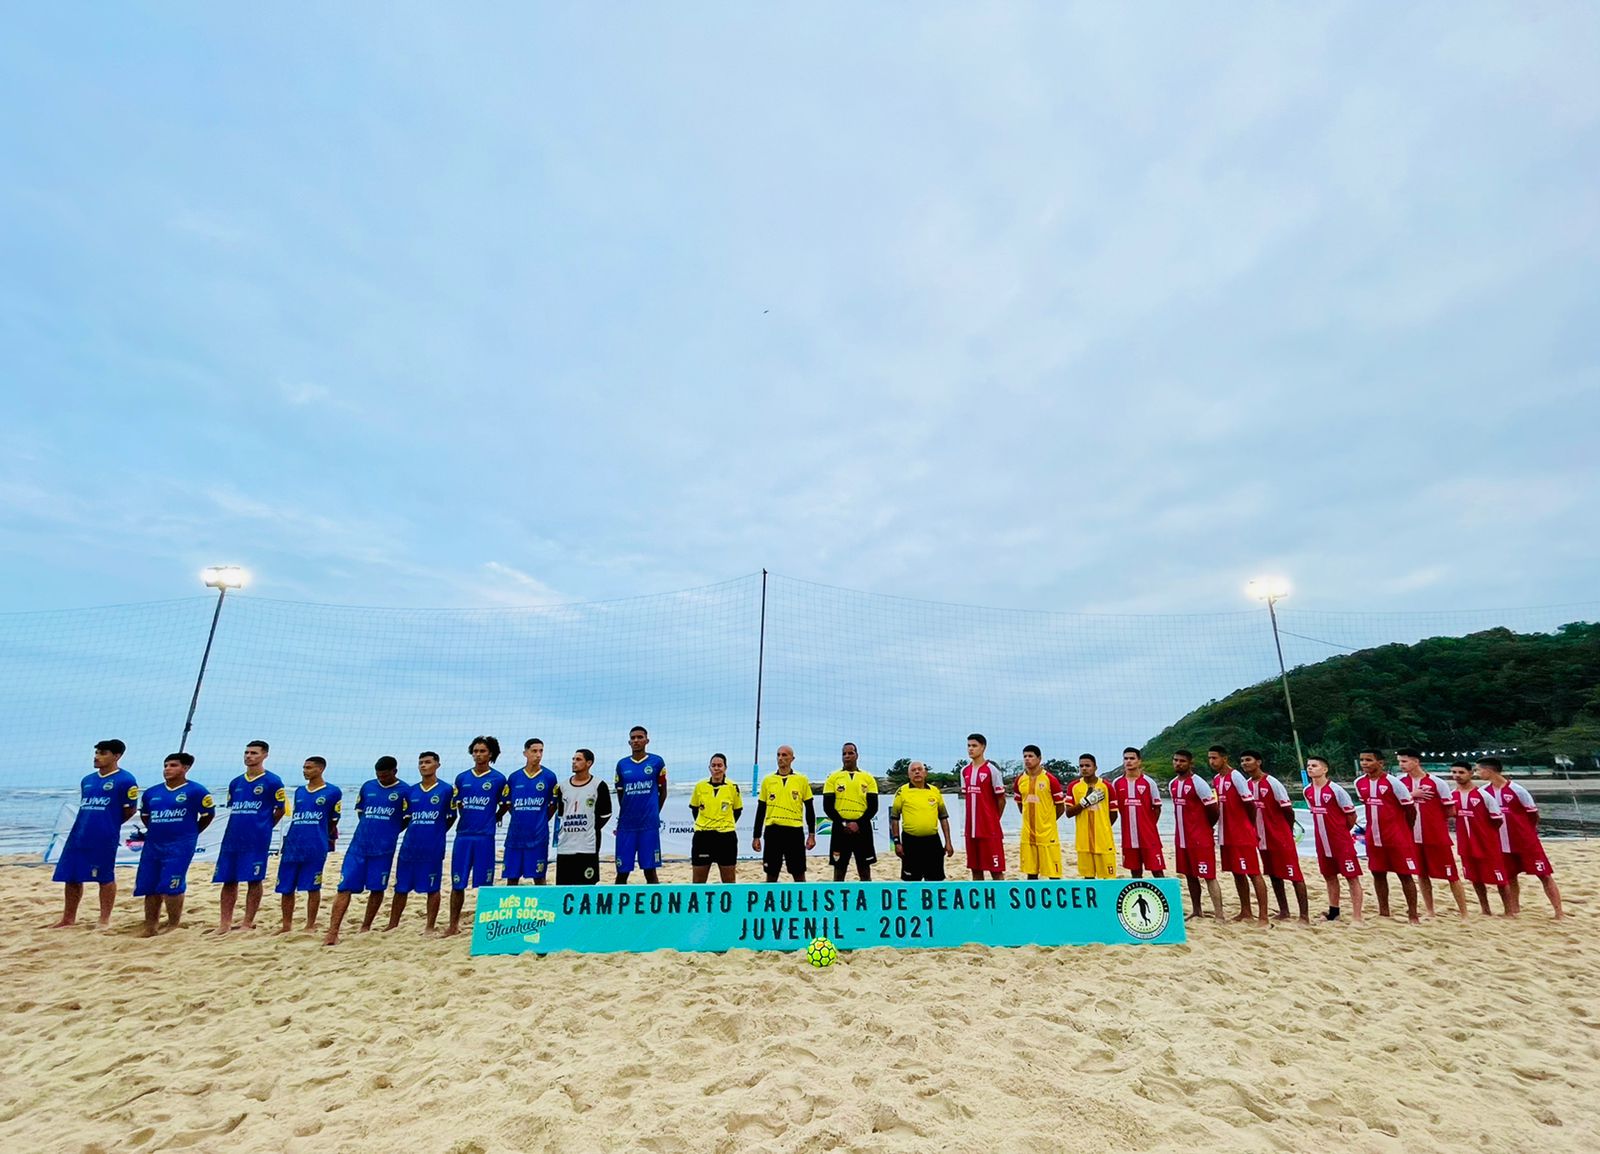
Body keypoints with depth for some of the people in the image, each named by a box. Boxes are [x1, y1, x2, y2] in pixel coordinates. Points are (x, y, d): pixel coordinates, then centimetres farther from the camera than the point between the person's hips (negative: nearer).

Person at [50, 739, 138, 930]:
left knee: (105, 878, 2)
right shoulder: (87, 780, 12)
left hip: (105, 838, -7)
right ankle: (68, 918, 26)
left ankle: (105, 919, 12)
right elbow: (84, 807, 22)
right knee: (70, 877, 12)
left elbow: (131, 809, -6)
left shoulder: (125, 780, -10)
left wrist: (110, 823, 3)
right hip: (77, 836, 7)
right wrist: (87, 825, 9)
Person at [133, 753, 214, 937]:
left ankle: (173, 925, 7)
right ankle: (149, 928, 19)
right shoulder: (151, 792, 8)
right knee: (149, 887, 9)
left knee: (170, 886, -6)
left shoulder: (196, 790, -9)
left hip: (180, 846, -6)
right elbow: (144, 815, 23)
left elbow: (208, 814, -2)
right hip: (152, 844, 6)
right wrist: (156, 831, 14)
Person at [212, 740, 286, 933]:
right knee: (228, 880, 8)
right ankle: (225, 922, 16)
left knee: (254, 880, 0)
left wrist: (263, 827, 4)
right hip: (232, 837, 6)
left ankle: (248, 923, 9)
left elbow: (281, 809, -1)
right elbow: (232, 809, 21)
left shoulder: (272, 781, -5)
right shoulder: (235, 782, 12)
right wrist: (239, 825, 10)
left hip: (257, 840, -6)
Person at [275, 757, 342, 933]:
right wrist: (287, 840, 15)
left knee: (312, 887, 0)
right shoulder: (299, 791, 12)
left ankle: (310, 926, 10)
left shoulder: (332, 792, -4)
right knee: (286, 888, 9)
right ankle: (286, 925, 23)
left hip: (316, 847, -5)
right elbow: (294, 818, 20)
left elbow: (333, 820, 5)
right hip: (292, 846, 5)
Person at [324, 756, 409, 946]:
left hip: (383, 848, -3)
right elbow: (360, 811, 18)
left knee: (377, 888, 6)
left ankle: (365, 928, 21)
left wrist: (389, 832, 3)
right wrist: (370, 829, 9)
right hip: (358, 845, 3)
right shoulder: (367, 786, 8)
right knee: (345, 887, -3)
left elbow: (408, 819, 0)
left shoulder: (404, 791, -4)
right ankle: (333, 932, -2)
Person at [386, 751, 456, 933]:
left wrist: (437, 833, 3)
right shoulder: (410, 791, 8)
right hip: (409, 847, 4)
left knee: (432, 888, 3)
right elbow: (407, 818, 16)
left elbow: (452, 817, 3)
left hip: (433, 848, -4)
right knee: (401, 888, 10)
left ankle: (431, 926, 15)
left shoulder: (447, 789, -4)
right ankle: (392, 925, 24)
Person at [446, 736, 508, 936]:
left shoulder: (498, 779, -2)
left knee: (484, 884, 3)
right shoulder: (461, 778, 8)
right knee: (457, 884, 7)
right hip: (462, 835, 3)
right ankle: (454, 925, 18)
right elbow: (457, 804, 18)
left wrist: (493, 819, 6)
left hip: (485, 837, -3)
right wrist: (467, 819, 11)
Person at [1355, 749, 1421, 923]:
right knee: (1378, 874, 10)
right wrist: (1376, 825, 14)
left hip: (1397, 837, -5)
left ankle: (1413, 914, 12)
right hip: (1373, 837, 6)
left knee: (1405, 874, 3)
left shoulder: (1393, 781, -13)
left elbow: (1409, 808, -6)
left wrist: (1406, 832, 2)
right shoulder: (1359, 783, 3)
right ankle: (1383, 912, 20)